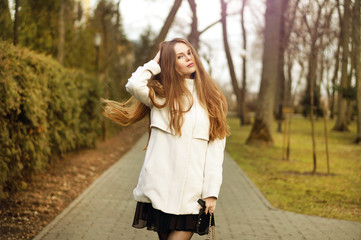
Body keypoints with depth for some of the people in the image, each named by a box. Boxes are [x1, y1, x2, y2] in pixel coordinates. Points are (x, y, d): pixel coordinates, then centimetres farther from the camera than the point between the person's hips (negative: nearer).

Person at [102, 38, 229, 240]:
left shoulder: (211, 98, 10)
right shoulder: (161, 94, 8)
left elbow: (216, 148, 4)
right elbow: (135, 85, -15)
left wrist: (212, 191, -4)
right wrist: (155, 63, 3)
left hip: (192, 193, 0)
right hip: (160, 190, 0)